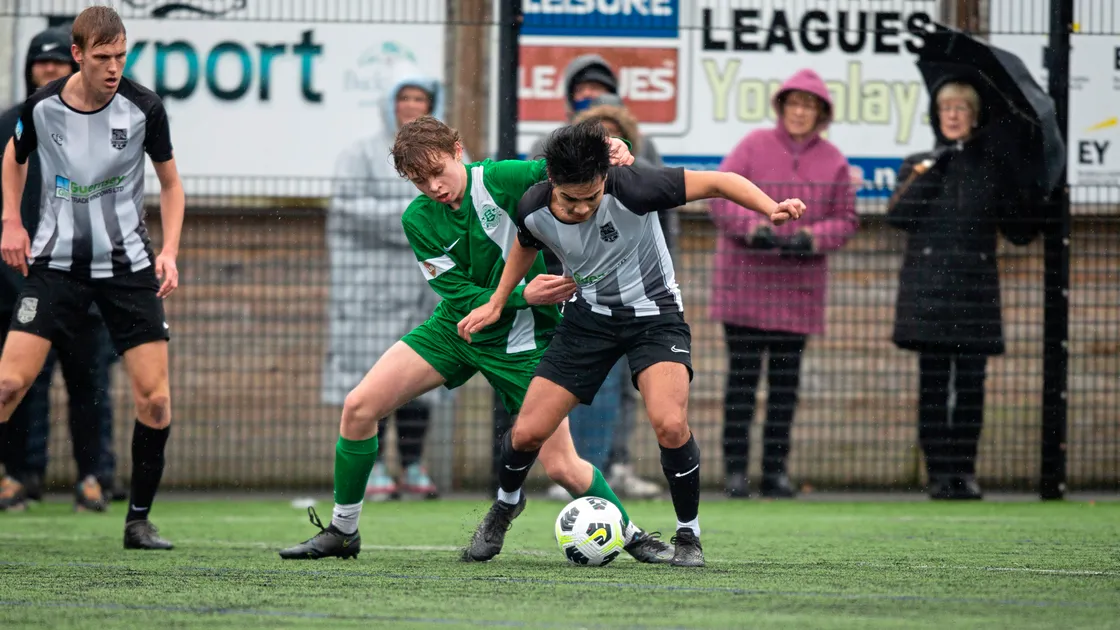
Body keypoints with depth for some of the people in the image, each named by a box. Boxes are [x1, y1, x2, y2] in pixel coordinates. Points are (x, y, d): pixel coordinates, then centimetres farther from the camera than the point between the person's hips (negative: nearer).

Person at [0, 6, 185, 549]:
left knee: (154, 396, -7)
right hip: (56, 260, 0)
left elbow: (170, 182, 5)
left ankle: (139, 520, 9)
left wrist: (169, 250, -6)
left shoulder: (143, 108, -10)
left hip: (127, 264, 0)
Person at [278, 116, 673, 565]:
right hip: (455, 327, 3)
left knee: (561, 467, -8)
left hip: (521, 340, -3)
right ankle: (342, 531, 6)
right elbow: (461, 295, -11)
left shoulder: (503, 181, -17)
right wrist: (524, 295, -25)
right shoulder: (418, 220, -8)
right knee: (359, 406, -9)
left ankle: (631, 534, 18)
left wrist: (606, 146, -39)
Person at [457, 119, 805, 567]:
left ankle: (688, 537, -4)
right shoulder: (534, 210, -16)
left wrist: (770, 208, -40)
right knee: (527, 432, -2)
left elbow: (718, 183, -25)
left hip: (653, 314, -3)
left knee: (670, 424, -28)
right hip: (590, 314, 3)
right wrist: (497, 303, 10)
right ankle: (506, 504, 34)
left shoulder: (631, 189, -29)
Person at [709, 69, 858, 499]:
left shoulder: (833, 161, 6)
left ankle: (776, 469, 11)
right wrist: (752, 227, -20)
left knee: (786, 378, 5)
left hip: (799, 284, 2)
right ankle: (735, 468, 0)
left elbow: (846, 219, 7)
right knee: (743, 374, -2)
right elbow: (720, 196, -4)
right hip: (745, 280, -2)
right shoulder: (753, 147, 0)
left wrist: (813, 236, -12)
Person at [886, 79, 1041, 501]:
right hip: (929, 287, -1)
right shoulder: (920, 165, 11)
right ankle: (939, 471, -1)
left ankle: (964, 471, 6)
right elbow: (898, 216, -4)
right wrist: (927, 171, -8)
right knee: (933, 382, -3)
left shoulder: (994, 166, 12)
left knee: (971, 382, -1)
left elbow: (1022, 231, 11)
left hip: (976, 287, 1)